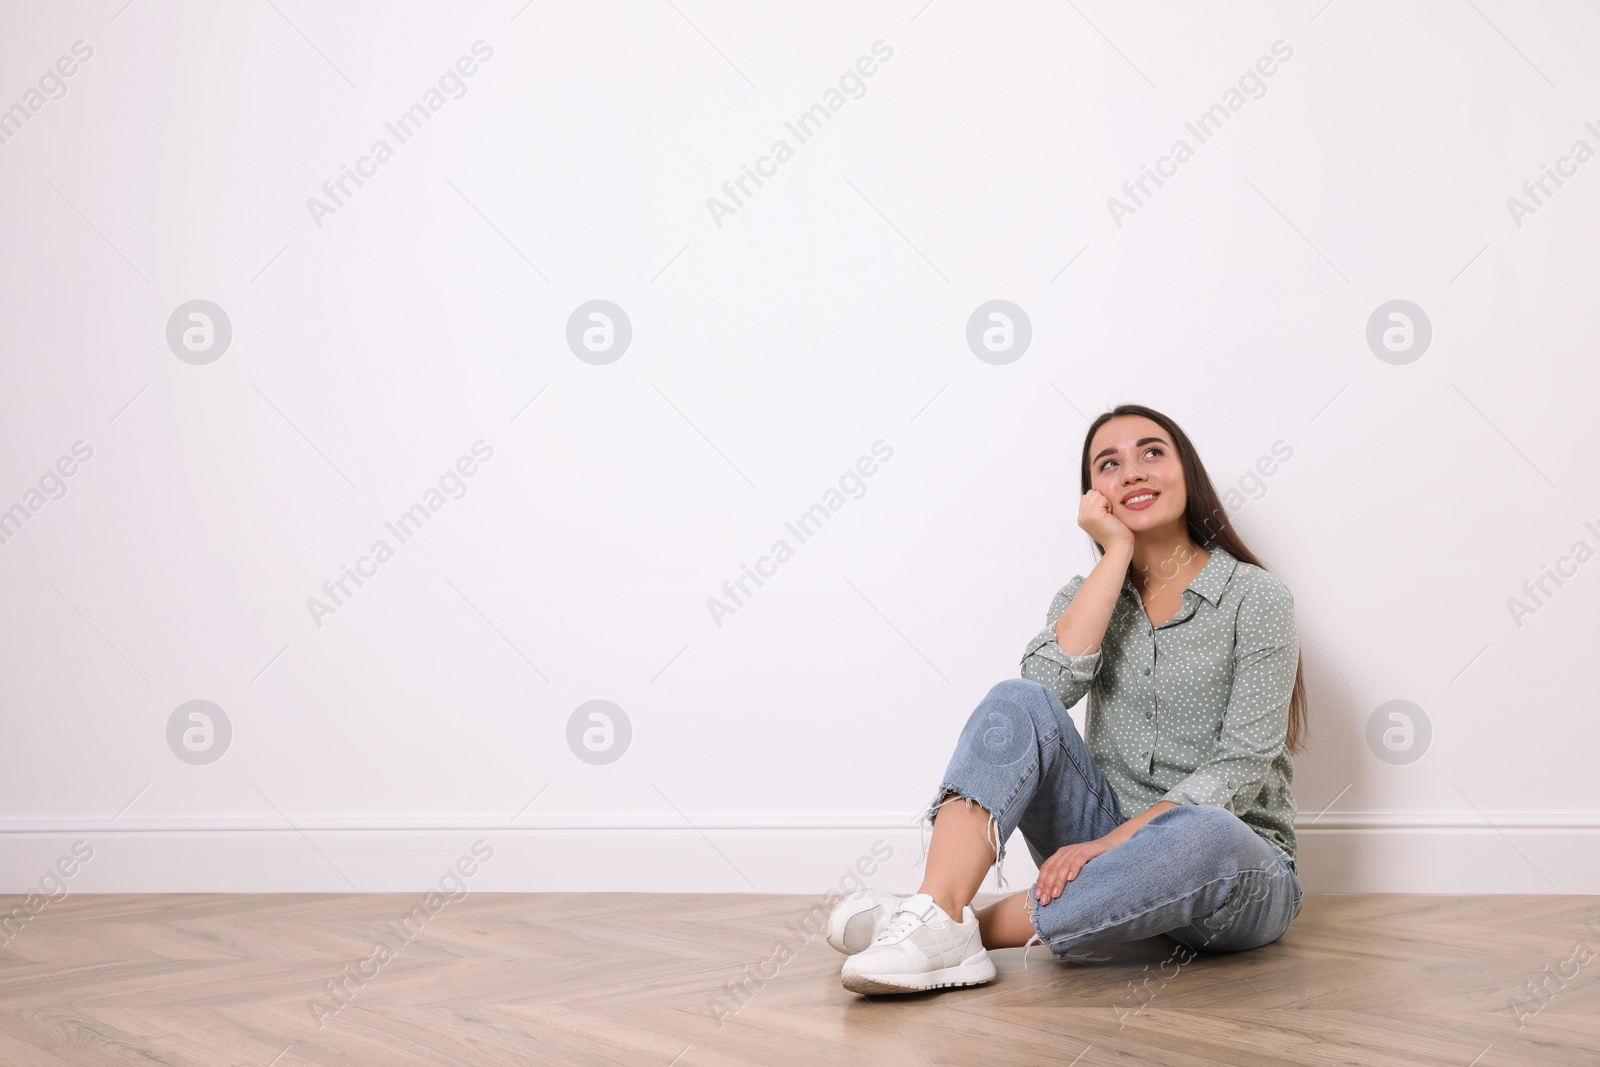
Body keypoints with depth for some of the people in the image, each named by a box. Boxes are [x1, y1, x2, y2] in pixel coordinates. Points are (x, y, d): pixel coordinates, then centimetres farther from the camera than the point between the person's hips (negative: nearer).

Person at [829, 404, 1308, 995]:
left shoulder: (1255, 596, -4)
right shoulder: (1088, 595, 10)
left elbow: (1243, 762, -14)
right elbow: (1048, 683, -13)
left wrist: (1112, 843, -24)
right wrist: (1117, 553, -12)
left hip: (1236, 877, -3)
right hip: (1107, 841, 3)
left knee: (1207, 833, -40)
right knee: (1017, 702, -20)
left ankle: (976, 928, -33)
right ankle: (938, 915, -39)